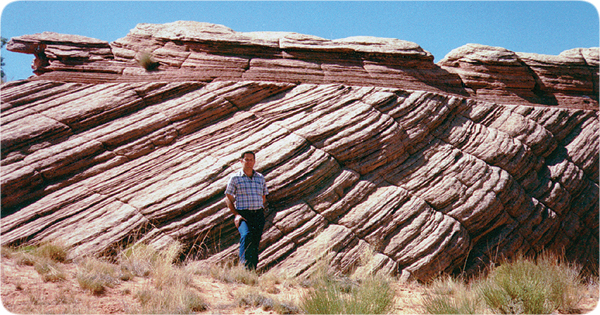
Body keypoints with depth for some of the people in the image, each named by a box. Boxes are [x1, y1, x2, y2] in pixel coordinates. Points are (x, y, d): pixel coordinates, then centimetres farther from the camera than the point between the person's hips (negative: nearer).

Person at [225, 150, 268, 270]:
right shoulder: (235, 178, 4)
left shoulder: (260, 178, 15)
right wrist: (236, 215, -6)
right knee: (246, 235, -29)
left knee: (255, 244, 1)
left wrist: (262, 213, 9)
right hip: (243, 214, -4)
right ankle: (244, 266, -34)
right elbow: (228, 198, 5)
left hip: (258, 215, 4)